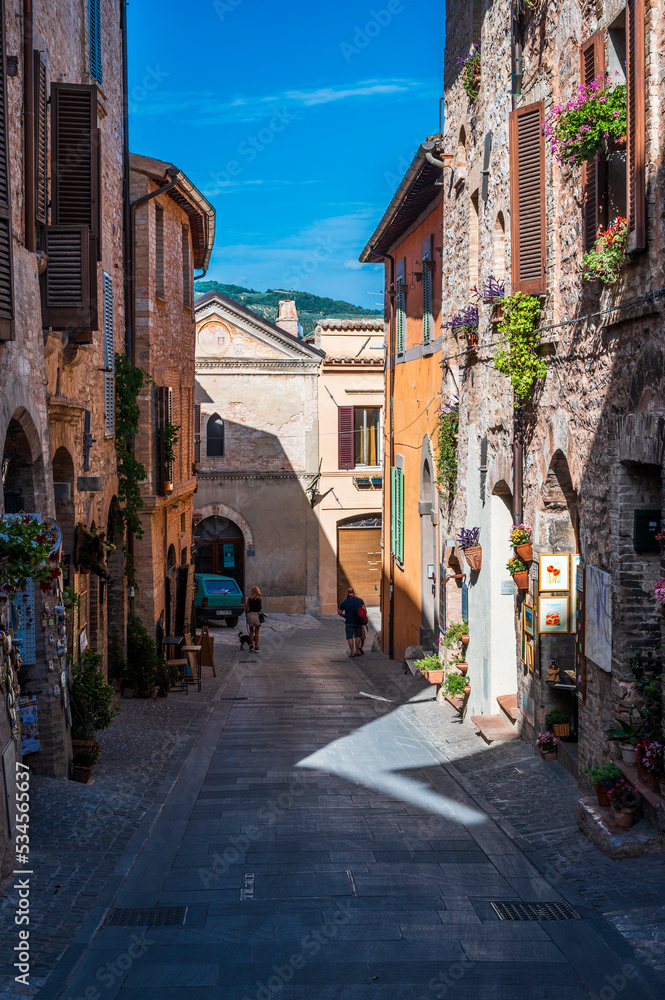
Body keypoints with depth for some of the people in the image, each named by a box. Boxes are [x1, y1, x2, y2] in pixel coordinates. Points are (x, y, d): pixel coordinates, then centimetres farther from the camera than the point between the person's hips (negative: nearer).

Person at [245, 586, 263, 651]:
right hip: (257, 614, -1)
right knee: (256, 632, 7)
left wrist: (246, 616, 9)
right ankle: (256, 647, 5)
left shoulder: (249, 598, 3)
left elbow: (246, 608, 0)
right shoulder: (260, 598, 1)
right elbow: (261, 607, -6)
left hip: (250, 614, 1)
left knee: (251, 631, 14)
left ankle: (251, 646, 7)